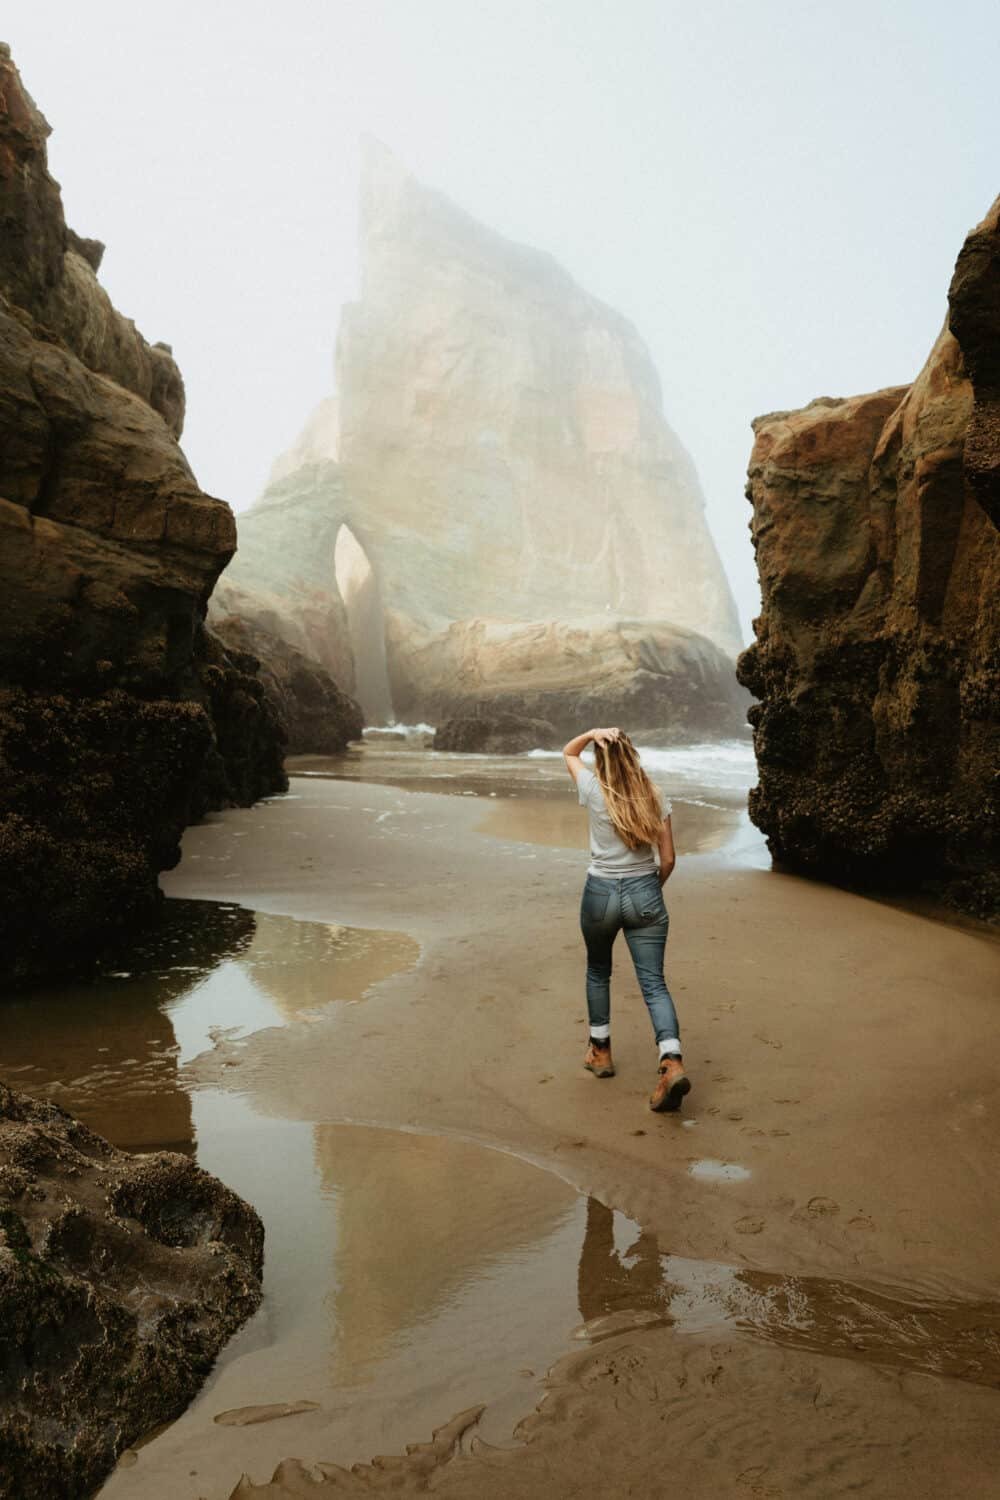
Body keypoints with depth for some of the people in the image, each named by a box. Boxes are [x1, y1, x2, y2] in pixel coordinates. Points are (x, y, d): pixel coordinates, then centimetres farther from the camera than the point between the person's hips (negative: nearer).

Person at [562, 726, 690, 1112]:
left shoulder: (595, 793, -8)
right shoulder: (653, 798, -2)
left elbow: (568, 753, 10)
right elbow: (668, 859, 0)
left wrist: (591, 733, -9)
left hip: (601, 892, -1)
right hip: (645, 893, 1)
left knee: (598, 972, 23)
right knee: (654, 983, 2)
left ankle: (600, 1052, 32)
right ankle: (672, 1064, -15)